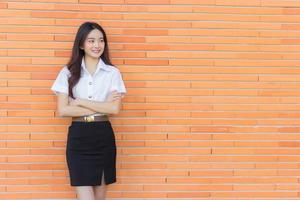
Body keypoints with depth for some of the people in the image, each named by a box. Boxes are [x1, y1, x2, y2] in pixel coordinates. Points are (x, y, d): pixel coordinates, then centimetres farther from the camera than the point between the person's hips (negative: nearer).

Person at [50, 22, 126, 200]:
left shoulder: (113, 72, 2)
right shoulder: (68, 72, 2)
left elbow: (115, 109, -9)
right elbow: (62, 110, -7)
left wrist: (80, 102, -10)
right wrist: (101, 107, -9)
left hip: (103, 136, 1)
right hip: (78, 137, -1)